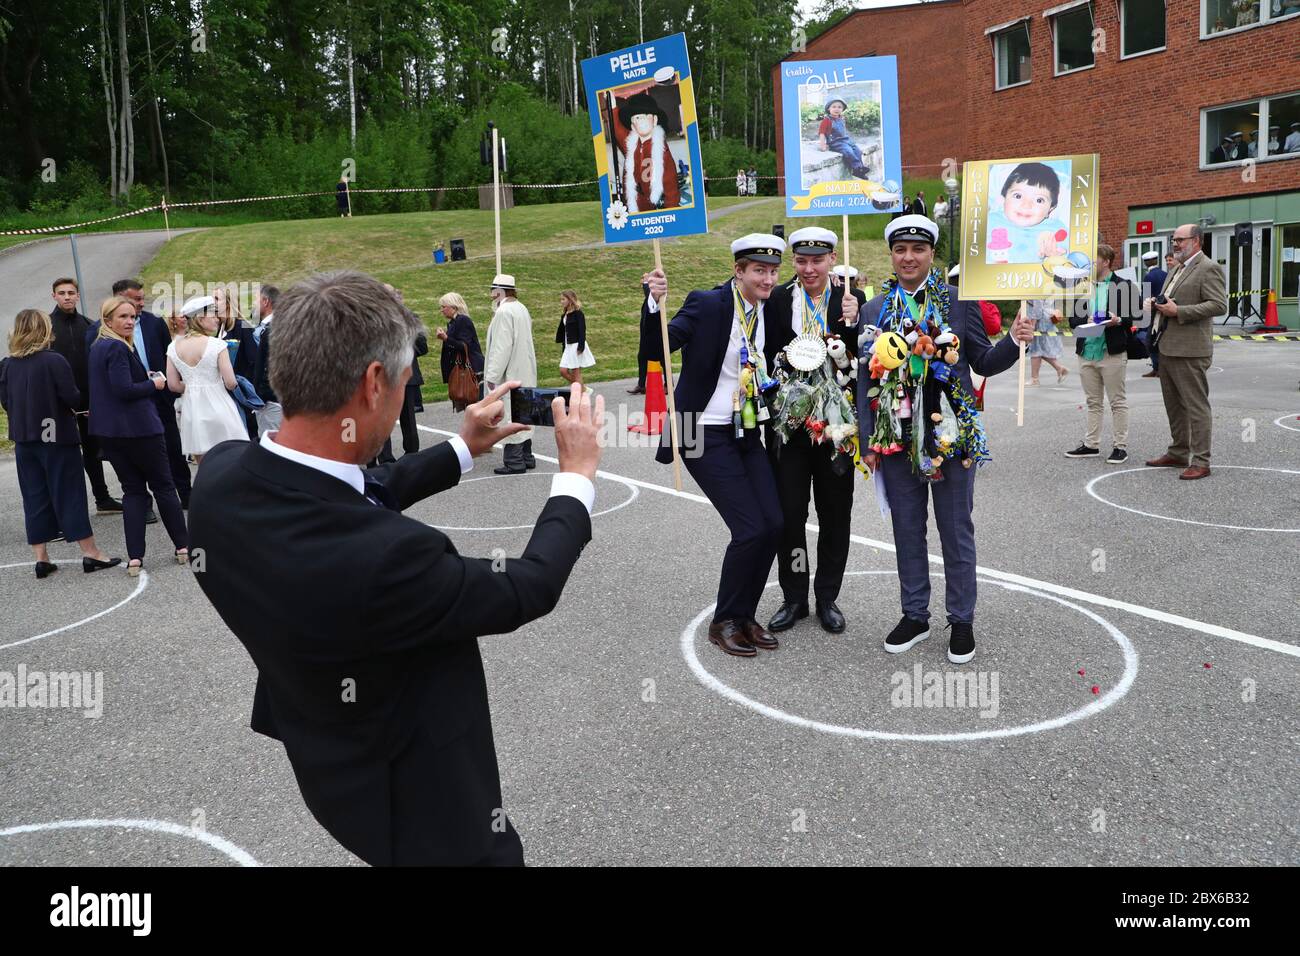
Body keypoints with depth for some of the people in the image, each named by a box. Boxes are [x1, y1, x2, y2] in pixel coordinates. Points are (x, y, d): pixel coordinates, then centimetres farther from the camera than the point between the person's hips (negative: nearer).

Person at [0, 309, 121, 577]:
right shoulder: (54, 361, -14)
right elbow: (72, 398, -16)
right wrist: (74, 405, 6)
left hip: (24, 438, 5)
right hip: (57, 437, -5)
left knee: (34, 496, 9)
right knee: (69, 493, 1)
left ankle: (41, 558, 12)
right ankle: (90, 553, 4)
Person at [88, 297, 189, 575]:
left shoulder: (96, 348, 14)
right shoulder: (118, 348, -16)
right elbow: (124, 389, -22)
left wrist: (144, 377, 14)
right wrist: (154, 384, -8)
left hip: (107, 431, 8)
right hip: (136, 427, -8)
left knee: (133, 489, 10)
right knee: (163, 486, 6)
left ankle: (135, 557, 4)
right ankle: (182, 546, 14)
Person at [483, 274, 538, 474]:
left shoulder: (504, 312, -17)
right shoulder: (521, 308, 13)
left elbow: (502, 347, -21)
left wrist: (492, 376, -17)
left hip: (509, 374, -10)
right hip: (524, 373, 10)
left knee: (508, 416, -5)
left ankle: (514, 462, -3)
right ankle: (526, 457, 23)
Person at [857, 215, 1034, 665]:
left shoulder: (961, 302, -1)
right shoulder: (874, 311, 5)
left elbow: (984, 363, 2)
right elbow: (865, 379, 6)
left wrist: (1014, 341, -18)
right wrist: (867, 441, 2)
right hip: (897, 438, 2)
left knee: (956, 531, 7)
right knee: (907, 530, 12)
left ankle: (961, 621, 22)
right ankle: (915, 615, 27)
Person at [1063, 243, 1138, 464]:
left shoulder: (1124, 286, -3)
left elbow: (1137, 314, -2)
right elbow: (1073, 319, 9)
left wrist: (1119, 320, -20)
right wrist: (1085, 321, -11)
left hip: (1112, 353, -5)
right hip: (1087, 352, 5)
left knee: (1118, 401, 2)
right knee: (1093, 402, 13)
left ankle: (1121, 446, 8)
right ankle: (1091, 444, 20)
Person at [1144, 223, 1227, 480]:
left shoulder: (1209, 269, -9)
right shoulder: (1178, 269, 19)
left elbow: (1219, 305, -18)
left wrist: (1177, 311, -21)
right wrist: (1157, 303, 8)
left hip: (1189, 352, -10)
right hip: (1167, 348, 10)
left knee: (1196, 406, -6)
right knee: (1174, 405, 16)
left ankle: (1200, 462, -2)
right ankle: (1178, 453, 27)